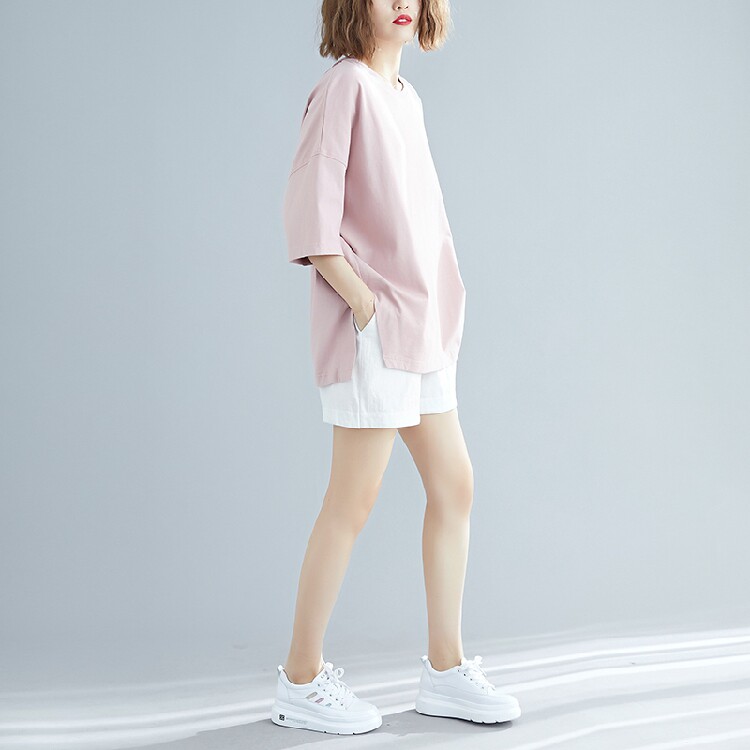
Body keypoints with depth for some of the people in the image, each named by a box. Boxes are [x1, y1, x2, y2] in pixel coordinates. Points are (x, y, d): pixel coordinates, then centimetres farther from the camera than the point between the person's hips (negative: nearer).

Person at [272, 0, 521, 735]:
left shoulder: (405, 95, 16)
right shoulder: (344, 84, -8)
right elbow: (308, 215, -16)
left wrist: (434, 309, 11)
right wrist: (366, 304, -17)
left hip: (423, 328, 9)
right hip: (373, 328, -9)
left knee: (454, 487, 9)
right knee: (353, 501, -4)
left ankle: (446, 668, 20)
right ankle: (302, 680, 10)